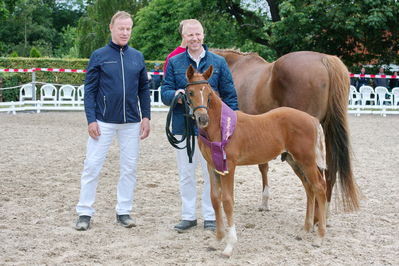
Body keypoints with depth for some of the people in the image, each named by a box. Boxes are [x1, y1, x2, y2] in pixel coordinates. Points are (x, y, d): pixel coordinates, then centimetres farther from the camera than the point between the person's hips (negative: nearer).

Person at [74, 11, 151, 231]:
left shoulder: (137, 57, 7)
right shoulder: (99, 56, -2)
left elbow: (144, 89, 10)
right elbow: (89, 90, -3)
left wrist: (146, 117, 2)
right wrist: (91, 120, -11)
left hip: (131, 122, 3)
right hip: (103, 121, -3)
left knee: (129, 168, 8)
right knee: (92, 166, -1)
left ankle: (124, 211, 19)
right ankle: (84, 213, 8)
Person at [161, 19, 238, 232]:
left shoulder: (218, 62, 4)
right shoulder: (174, 63, 5)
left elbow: (229, 95, 5)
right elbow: (164, 93, 2)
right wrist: (175, 94, -21)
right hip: (183, 126, 1)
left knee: (212, 173, 4)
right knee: (186, 174, 8)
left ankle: (210, 217, 15)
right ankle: (188, 216, 20)